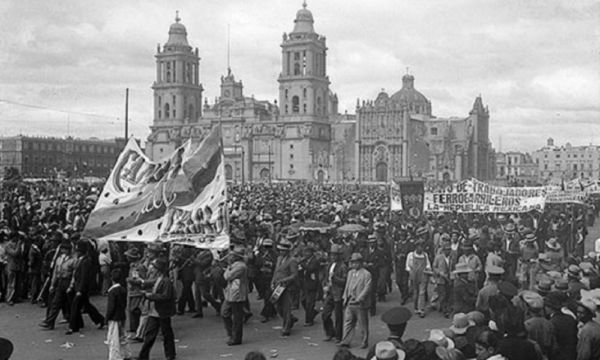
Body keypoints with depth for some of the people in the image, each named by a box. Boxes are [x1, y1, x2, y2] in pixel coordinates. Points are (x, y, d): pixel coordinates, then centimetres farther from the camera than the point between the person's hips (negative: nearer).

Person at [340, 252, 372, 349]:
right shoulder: (350, 272, 13)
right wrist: (345, 298, 9)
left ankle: (364, 342, 16)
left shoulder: (366, 274, -8)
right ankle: (346, 341, 9)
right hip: (350, 303, 6)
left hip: (361, 304, -6)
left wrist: (358, 299, -19)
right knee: (348, 323, 5)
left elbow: (367, 288, -14)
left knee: (363, 325, 5)